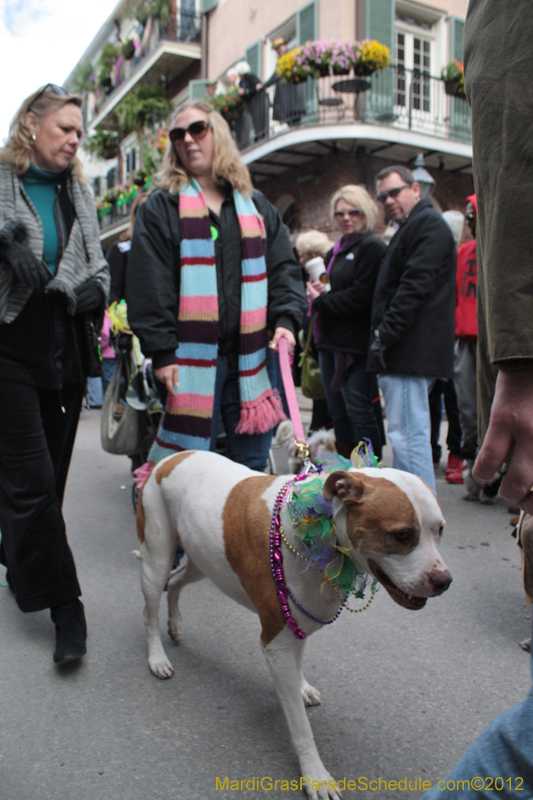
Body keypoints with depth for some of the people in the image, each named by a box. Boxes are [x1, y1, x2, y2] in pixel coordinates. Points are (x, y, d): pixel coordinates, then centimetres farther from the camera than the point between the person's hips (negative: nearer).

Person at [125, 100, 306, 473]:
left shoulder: (257, 207, 17)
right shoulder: (161, 207, 6)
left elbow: (284, 269, 13)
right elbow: (149, 285, -2)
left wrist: (286, 319, -5)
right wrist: (161, 351, -9)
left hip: (250, 356, 3)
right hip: (192, 356, -3)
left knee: (255, 463, 9)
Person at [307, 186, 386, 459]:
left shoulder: (371, 247, -7)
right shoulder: (336, 251, 20)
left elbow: (361, 296, -17)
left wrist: (321, 301, -9)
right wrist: (319, 291, 1)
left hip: (355, 342, -9)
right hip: (330, 340, 9)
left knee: (358, 412, -6)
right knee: (337, 413, 13)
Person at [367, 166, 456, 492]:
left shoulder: (428, 223, -7)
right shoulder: (411, 227, 26)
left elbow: (415, 286, -19)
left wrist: (385, 334, -19)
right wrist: (383, 337, 17)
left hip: (412, 351, -11)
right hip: (407, 352, 11)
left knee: (408, 435, -10)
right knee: (408, 433, 14)